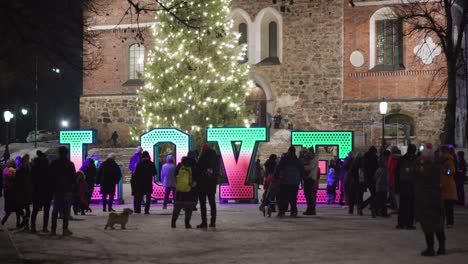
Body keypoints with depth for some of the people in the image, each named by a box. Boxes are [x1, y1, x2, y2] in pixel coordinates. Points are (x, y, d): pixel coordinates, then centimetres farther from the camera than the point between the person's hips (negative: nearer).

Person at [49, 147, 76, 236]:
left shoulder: (53, 164, 2)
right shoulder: (70, 164, -8)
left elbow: (50, 176, 5)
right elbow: (74, 177, -5)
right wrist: (72, 183, 14)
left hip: (56, 189, 3)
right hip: (67, 189, -3)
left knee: (55, 209, 10)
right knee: (66, 209, 0)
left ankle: (53, 229, 9)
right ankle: (65, 229, -4)